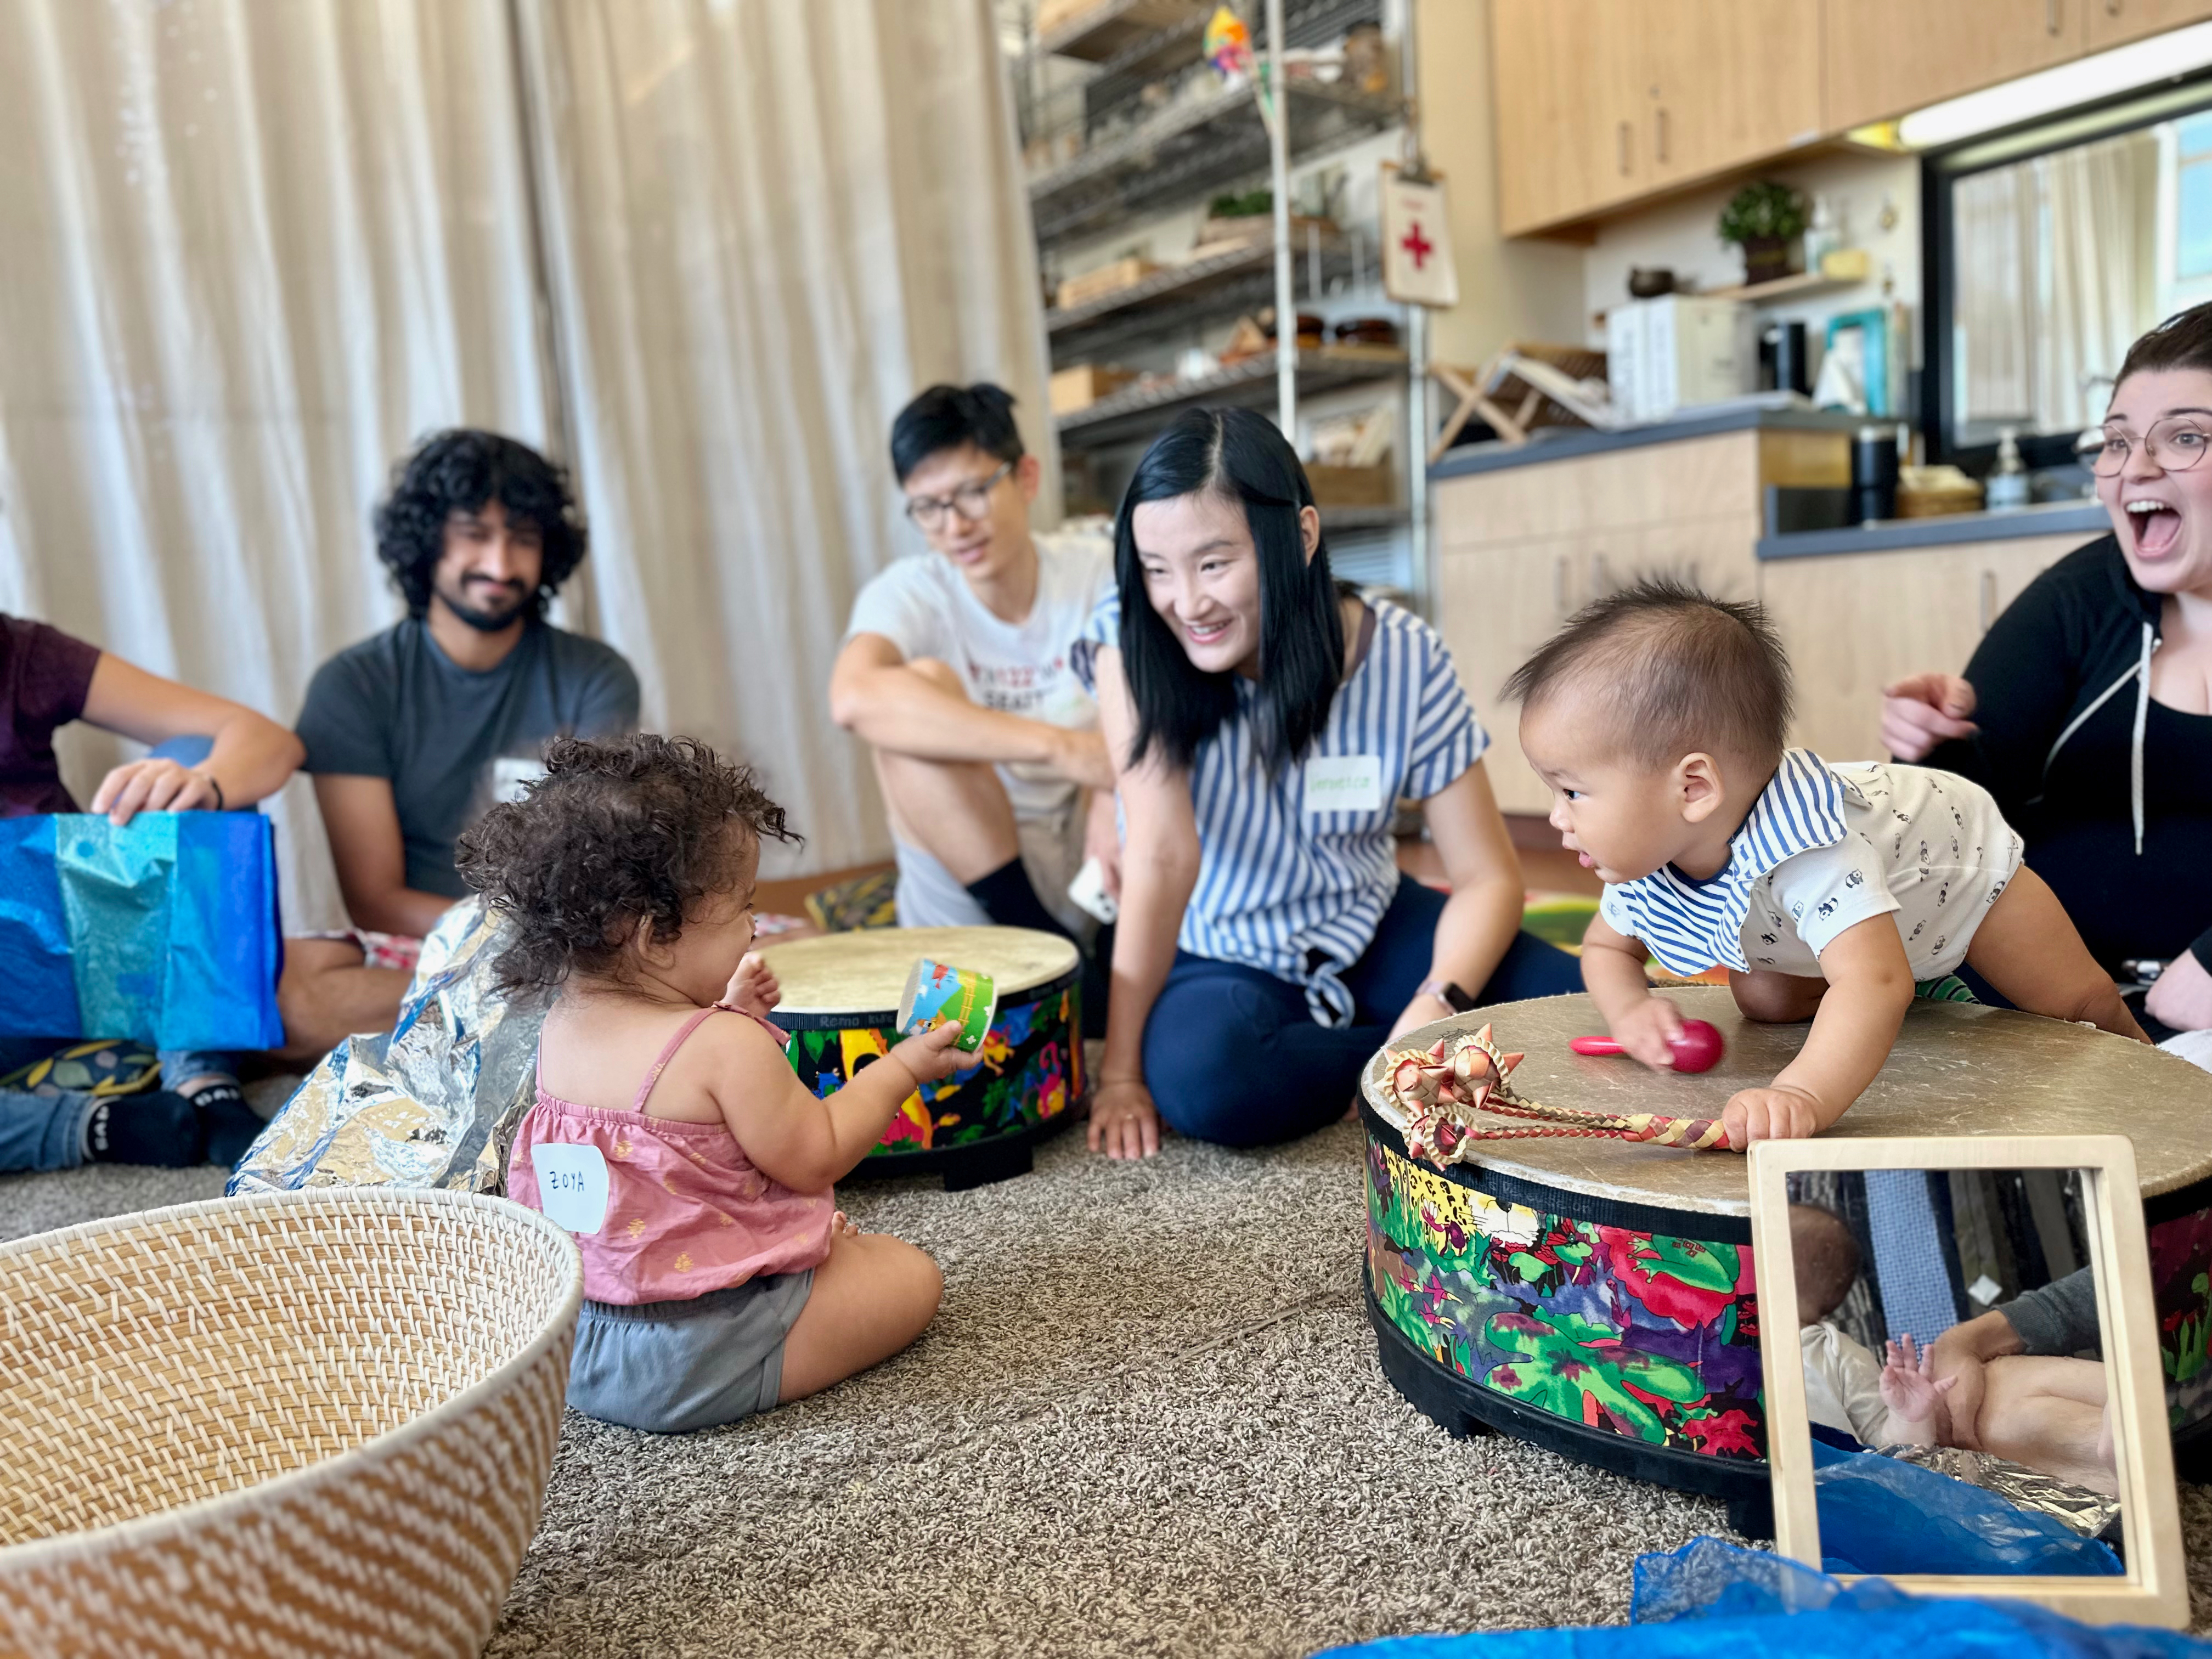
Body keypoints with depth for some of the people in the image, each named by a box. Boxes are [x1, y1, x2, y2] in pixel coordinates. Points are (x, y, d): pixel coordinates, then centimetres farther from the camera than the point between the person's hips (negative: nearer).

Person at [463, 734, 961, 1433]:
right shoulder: (723, 1047, -25)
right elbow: (815, 1157, -14)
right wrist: (903, 1068, -3)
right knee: (912, 1273, 5)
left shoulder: (560, 1030, 0)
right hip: (696, 1362, -9)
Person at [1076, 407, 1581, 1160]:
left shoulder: (1403, 657, -16)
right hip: (1219, 958, 0)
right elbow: (1161, 855, -26)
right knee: (1201, 1078, -34)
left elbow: (1488, 878, -12)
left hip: (1370, 932, 1)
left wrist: (1438, 1007, -30)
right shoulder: (1129, 639, -21)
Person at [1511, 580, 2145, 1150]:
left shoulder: (1807, 853, -52)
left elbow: (1874, 984, -63)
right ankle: (1930, 993, 24)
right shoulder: (1642, 851, -30)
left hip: (1961, 860, -5)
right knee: (1765, 1004, 0)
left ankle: (2133, 1047, 40)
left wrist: (1802, 1095, -80)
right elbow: (1606, 947, -11)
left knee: (2076, 1009, 4)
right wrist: (1630, 1008, -35)